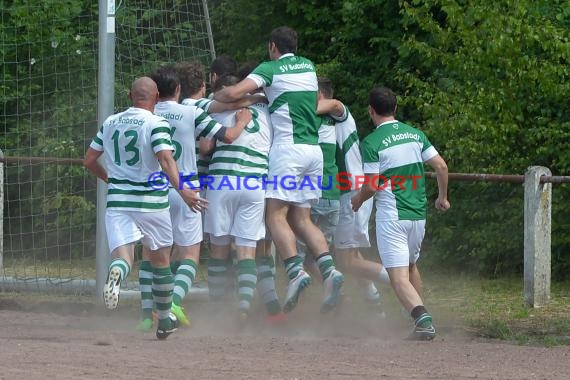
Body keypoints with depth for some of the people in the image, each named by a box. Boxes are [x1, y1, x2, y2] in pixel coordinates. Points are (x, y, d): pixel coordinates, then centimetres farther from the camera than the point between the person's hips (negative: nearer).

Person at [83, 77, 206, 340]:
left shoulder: (110, 123, 9)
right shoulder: (156, 124, -6)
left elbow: (89, 160, 14)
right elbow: (165, 159, -21)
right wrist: (181, 190, -28)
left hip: (117, 200, 2)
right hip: (151, 200, -2)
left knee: (122, 254, -9)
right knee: (161, 259, 15)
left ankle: (116, 273, -48)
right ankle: (164, 320, 24)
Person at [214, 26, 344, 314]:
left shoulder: (270, 69, -2)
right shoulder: (308, 67, 18)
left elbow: (234, 93, -12)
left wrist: (213, 97, 9)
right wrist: (263, 95, 26)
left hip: (289, 147, -7)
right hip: (315, 149, 7)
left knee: (276, 215, -8)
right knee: (301, 219, 8)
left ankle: (295, 271, -27)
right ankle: (329, 270, -10)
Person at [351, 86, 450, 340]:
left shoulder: (372, 142, -9)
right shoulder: (415, 134, 7)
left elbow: (372, 186, -11)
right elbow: (441, 167, 5)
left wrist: (357, 200, 10)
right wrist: (443, 197, 21)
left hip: (391, 216, -6)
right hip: (418, 213, 6)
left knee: (399, 277, -9)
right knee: (411, 265, 26)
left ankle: (422, 318, -31)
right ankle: (420, 321, 26)